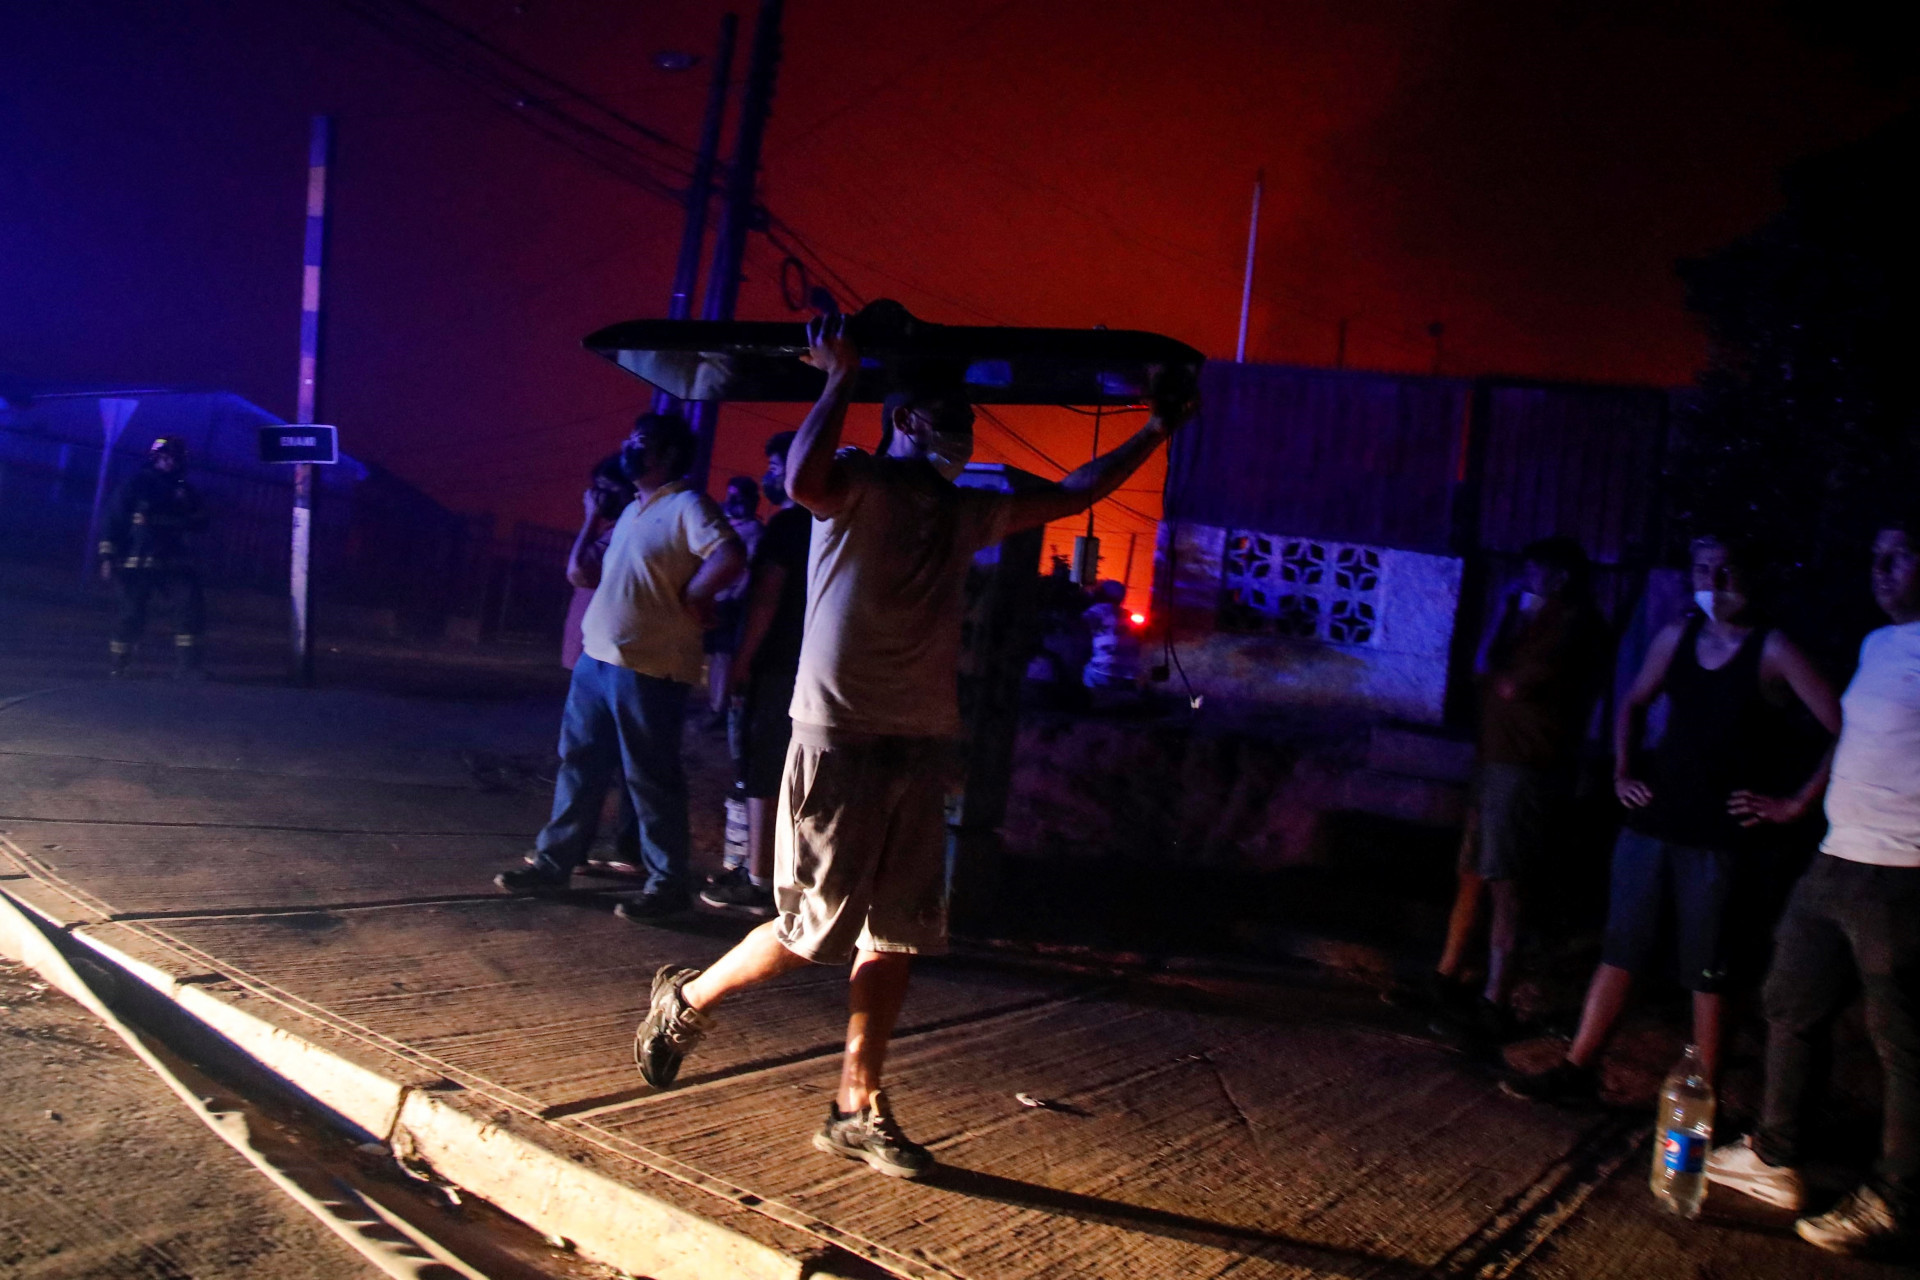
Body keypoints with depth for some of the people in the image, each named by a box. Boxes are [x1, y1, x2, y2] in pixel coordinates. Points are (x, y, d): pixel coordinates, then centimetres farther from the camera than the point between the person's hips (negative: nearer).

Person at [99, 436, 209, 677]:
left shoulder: (184, 489, 13)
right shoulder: (137, 483, 1)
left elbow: (200, 523, 12)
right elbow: (114, 518, -1)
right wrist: (107, 556, -6)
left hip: (172, 562, 4)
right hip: (137, 563, -4)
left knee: (192, 603, -11)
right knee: (132, 613, -4)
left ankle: (187, 664, -7)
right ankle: (117, 665, 15)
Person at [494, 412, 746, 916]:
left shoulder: (688, 506, -12)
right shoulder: (632, 511, 17)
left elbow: (729, 557, -27)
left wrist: (689, 601, -18)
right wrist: (590, 571, 13)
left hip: (648, 670, -9)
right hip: (595, 659, 9)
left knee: (651, 780, 0)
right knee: (579, 765, 15)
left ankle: (667, 884, 11)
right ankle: (554, 861, 26)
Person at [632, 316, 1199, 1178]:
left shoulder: (963, 513, 16)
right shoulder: (861, 483, -6)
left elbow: (1071, 496, 27)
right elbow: (804, 481, -31)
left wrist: (1155, 430, 30)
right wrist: (840, 378, -21)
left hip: (921, 746, 7)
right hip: (840, 740, -7)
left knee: (897, 936, 8)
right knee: (815, 930, -1)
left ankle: (856, 1110, 20)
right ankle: (687, 999, 25)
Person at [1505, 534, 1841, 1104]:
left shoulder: (1772, 651, -9)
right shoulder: (1676, 637, 7)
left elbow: (1846, 732, -13)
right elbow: (1633, 704, 22)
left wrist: (1796, 803, -12)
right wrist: (1622, 772, 11)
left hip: (1718, 838, -5)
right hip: (1651, 822, 5)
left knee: (1706, 974, 4)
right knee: (1619, 952, 11)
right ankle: (1577, 1071, 20)